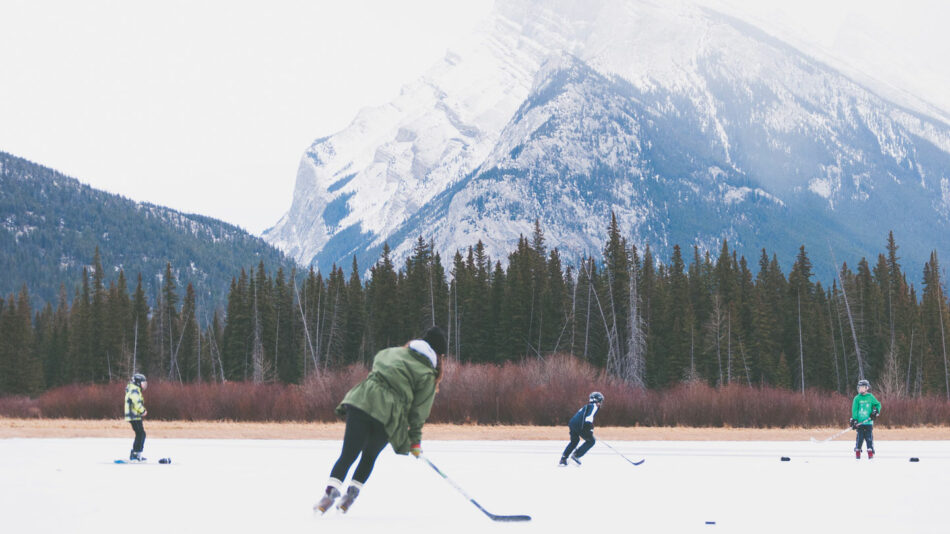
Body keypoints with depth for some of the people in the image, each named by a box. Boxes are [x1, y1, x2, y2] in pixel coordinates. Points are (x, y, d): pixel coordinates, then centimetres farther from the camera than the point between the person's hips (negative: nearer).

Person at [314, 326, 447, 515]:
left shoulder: (392, 352, 21)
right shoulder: (427, 375, 8)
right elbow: (418, 411, 7)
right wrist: (415, 440, 16)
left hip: (360, 401, 2)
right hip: (387, 416, -2)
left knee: (348, 454, 1)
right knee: (370, 456, 20)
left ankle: (331, 491, -17)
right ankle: (351, 494, 12)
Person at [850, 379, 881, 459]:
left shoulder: (871, 397, 4)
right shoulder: (857, 398, 2)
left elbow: (878, 404, 14)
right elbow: (854, 409, -2)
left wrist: (876, 412, -3)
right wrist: (854, 420, -10)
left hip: (868, 422, 0)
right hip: (860, 422, 0)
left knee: (869, 437, -2)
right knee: (859, 437, 0)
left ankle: (870, 452, 3)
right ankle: (857, 452, 11)